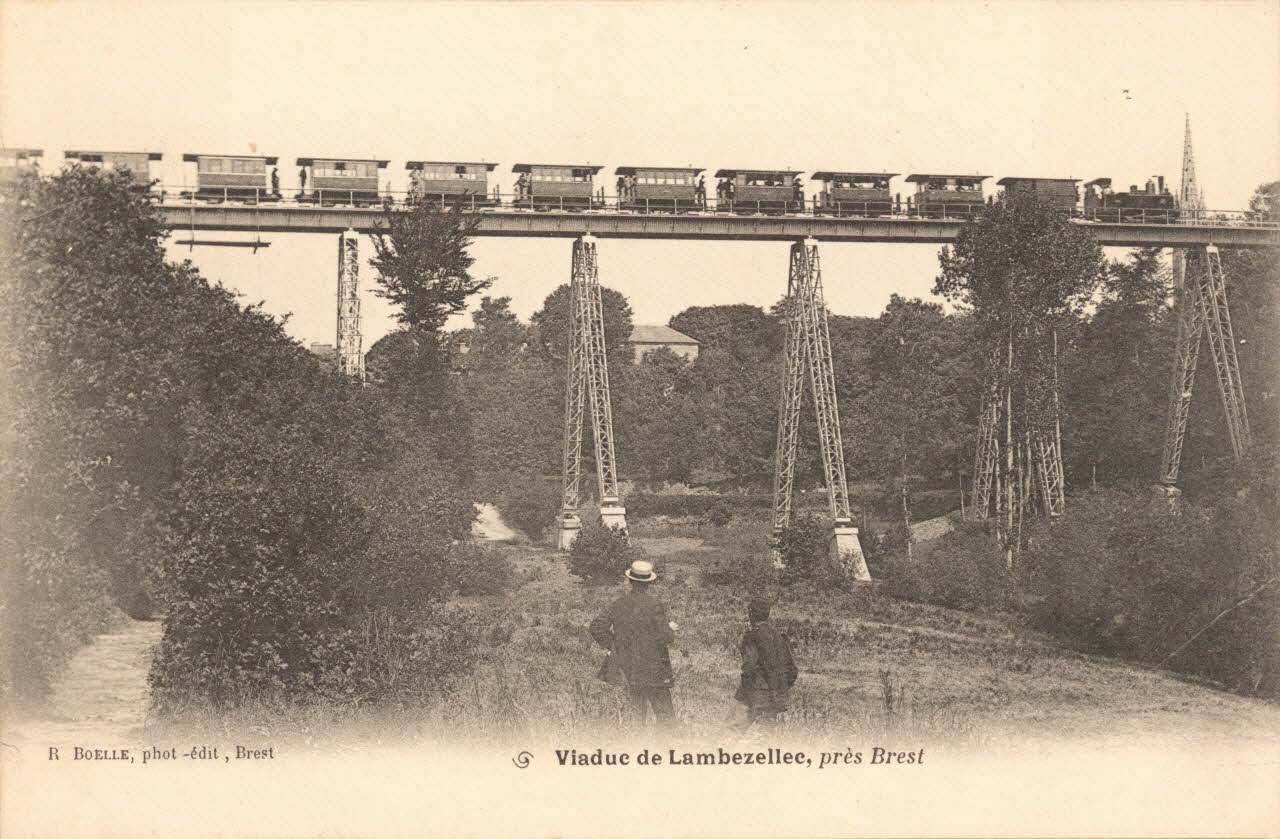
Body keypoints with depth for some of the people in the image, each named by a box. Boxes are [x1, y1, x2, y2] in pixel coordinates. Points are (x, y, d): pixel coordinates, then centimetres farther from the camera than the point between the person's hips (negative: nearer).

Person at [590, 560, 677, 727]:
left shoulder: (619, 604, 0)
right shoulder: (653, 605, -14)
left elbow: (597, 627, 2)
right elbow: (665, 638, -14)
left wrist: (612, 646, 10)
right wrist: (671, 629, 7)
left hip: (628, 669, 5)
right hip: (654, 669, -5)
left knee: (637, 709, 14)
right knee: (663, 710, 3)